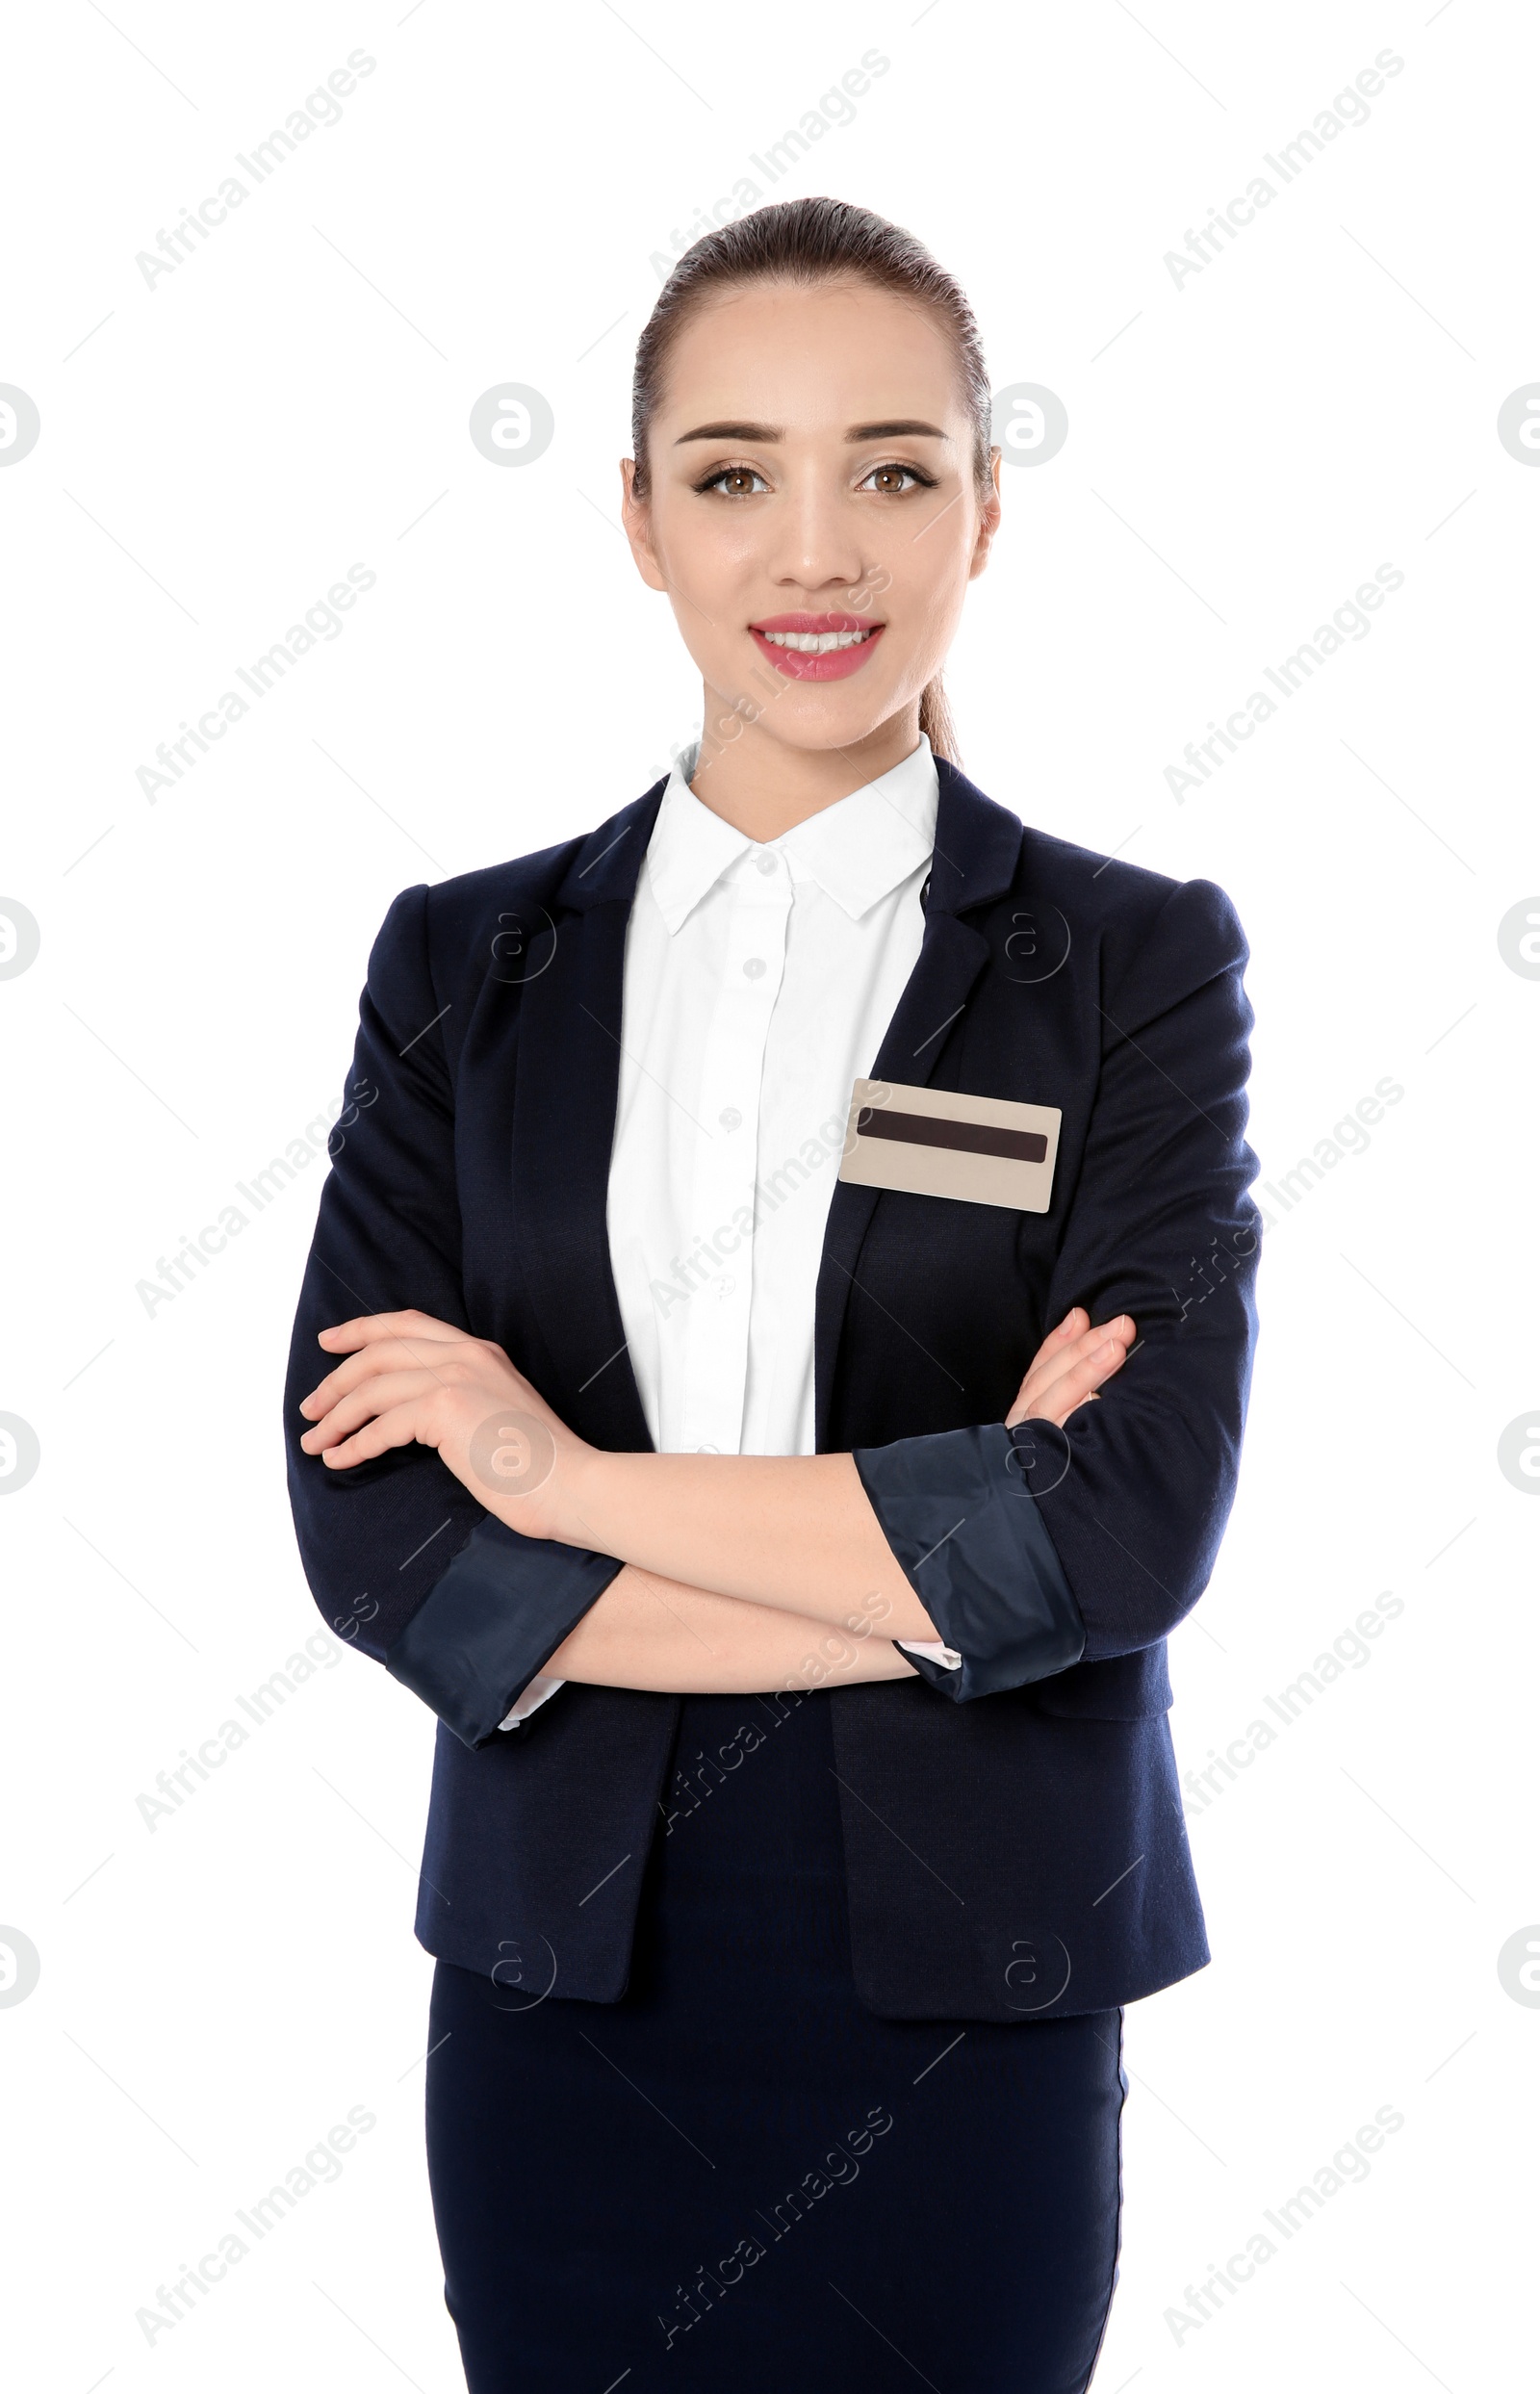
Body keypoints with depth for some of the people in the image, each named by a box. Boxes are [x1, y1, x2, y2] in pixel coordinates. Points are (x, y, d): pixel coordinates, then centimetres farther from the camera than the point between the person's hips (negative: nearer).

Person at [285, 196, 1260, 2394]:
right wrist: (936, 1560, -15)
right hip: (562, 1987, 2)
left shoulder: (1137, 963, -4)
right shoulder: (469, 969, 1)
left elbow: (1133, 1529, -17)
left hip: (963, 2012, -1)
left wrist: (574, 1477, -13)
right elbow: (378, 1538, -8)